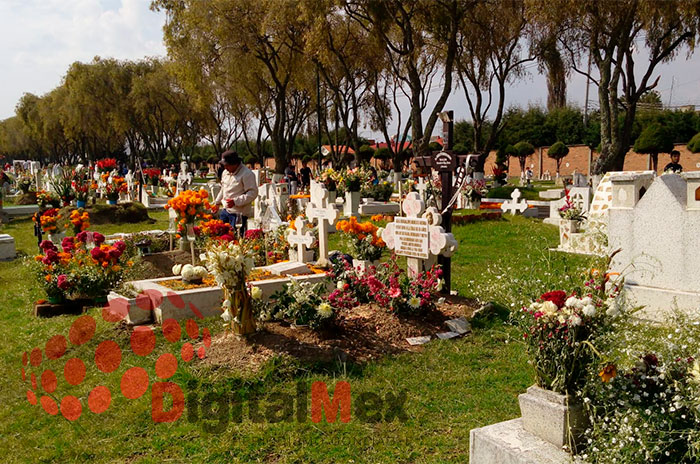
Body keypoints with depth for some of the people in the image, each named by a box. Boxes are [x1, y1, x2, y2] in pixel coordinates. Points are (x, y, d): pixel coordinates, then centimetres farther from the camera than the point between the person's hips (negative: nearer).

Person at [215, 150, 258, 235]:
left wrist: (235, 201, -24)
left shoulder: (247, 174, -13)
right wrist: (217, 202, 20)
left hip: (238, 213, -8)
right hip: (225, 210, 8)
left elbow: (253, 193, -19)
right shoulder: (225, 173, 13)